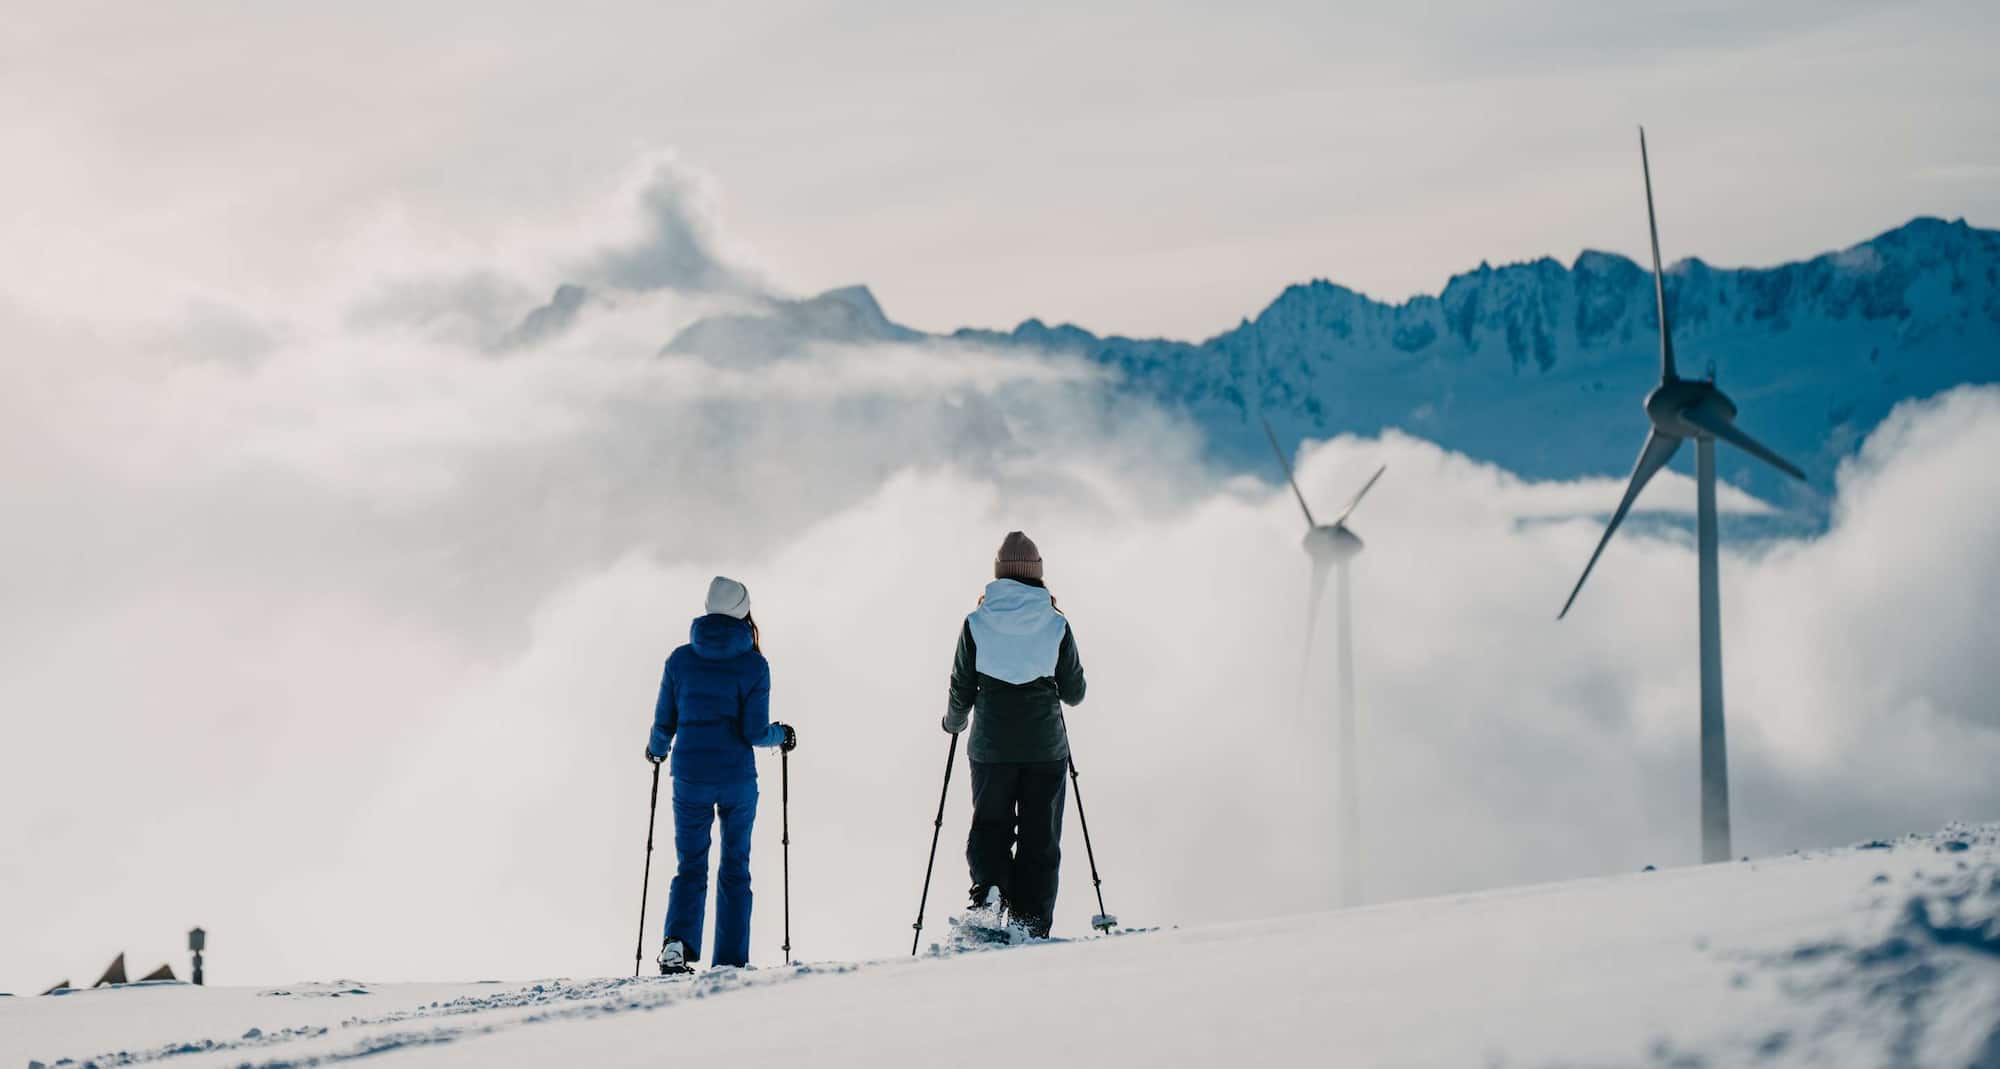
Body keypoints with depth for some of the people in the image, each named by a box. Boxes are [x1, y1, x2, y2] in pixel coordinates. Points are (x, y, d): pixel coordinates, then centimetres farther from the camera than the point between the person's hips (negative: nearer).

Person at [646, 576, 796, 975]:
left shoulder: (680, 659, 0)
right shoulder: (753, 664, -6)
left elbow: (664, 723, 4)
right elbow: (754, 731, -9)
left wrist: (657, 748, 26)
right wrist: (781, 735, 13)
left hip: (690, 778, 1)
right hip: (737, 779, -1)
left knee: (690, 867, 9)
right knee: (735, 870, 12)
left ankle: (678, 940, -16)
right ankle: (731, 961, 10)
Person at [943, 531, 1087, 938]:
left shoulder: (976, 622, -2)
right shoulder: (1056, 624, -2)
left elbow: (962, 691, 1)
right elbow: (1074, 693, 5)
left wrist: (954, 721, 22)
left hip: (991, 746, 0)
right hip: (1046, 747, 0)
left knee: (989, 828, 12)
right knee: (1040, 839, 8)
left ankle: (988, 889, -17)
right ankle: (1031, 931, 4)